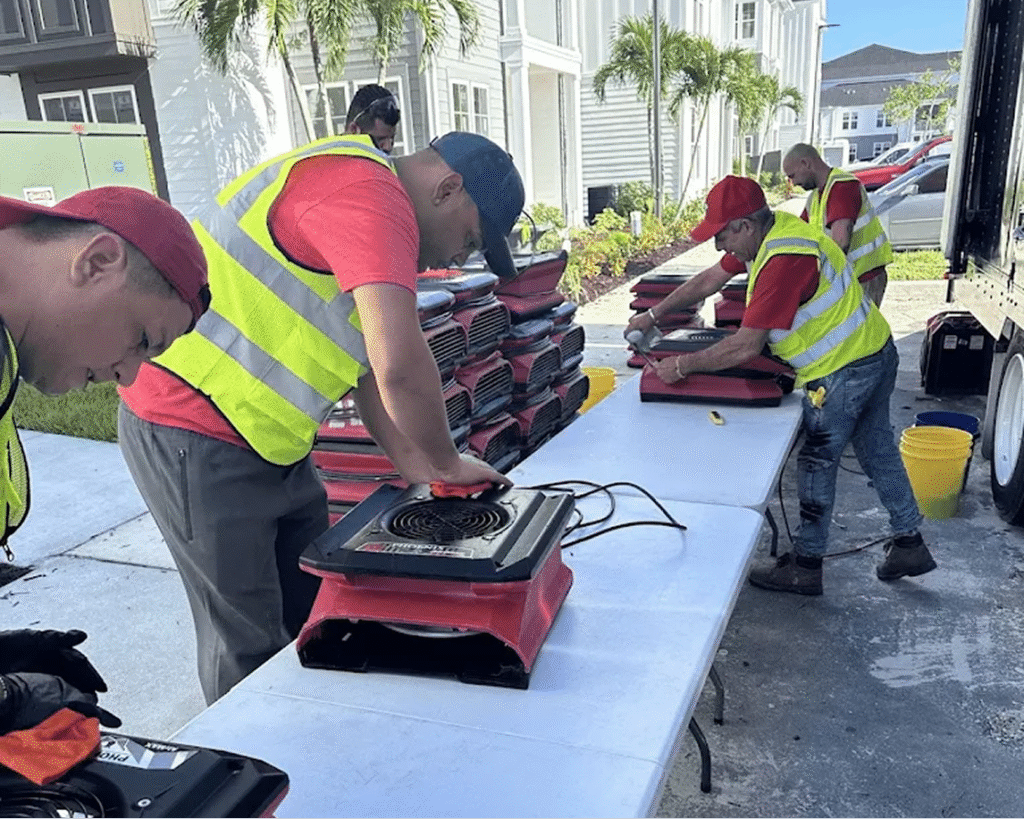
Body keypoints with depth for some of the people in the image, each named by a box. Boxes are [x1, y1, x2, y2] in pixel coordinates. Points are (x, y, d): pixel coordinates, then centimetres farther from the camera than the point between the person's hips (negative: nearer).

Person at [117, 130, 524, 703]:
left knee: (316, 612, 18)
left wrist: (412, 463, 5)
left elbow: (368, 362, 13)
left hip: (268, 445, 10)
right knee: (250, 645, 2)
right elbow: (401, 364, -32)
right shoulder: (370, 192, -21)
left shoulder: (367, 199, 13)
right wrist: (447, 463, -15)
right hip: (197, 442, -10)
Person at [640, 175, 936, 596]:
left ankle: (806, 566, 16)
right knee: (878, 451, 19)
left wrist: (681, 365, -22)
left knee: (816, 463, 3)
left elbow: (746, 346, -29)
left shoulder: (783, 260, -29)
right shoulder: (771, 230, 2)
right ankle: (909, 545, 33)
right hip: (876, 352, 10)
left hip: (844, 370, -10)